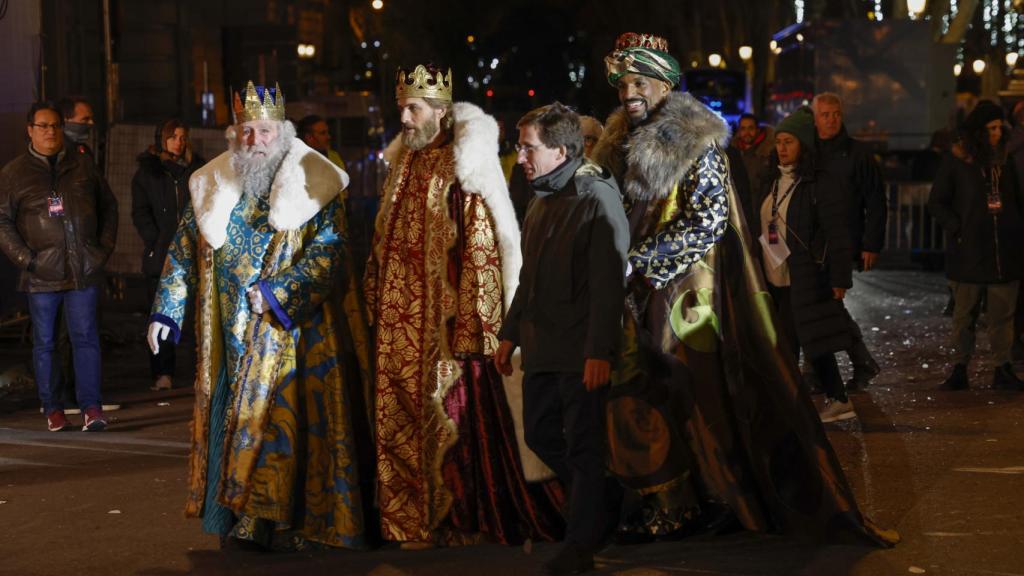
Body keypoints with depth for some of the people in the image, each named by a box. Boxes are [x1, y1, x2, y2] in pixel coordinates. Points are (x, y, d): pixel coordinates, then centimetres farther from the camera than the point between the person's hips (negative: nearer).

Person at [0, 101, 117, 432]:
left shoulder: (83, 166, 10)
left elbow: (108, 207, 17)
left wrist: (105, 247, 7)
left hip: (84, 269, 0)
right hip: (42, 274, 0)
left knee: (85, 337, -5)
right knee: (45, 342, 5)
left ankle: (92, 408, -5)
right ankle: (53, 410, 13)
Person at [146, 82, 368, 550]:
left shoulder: (313, 182, -3)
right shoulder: (212, 185, 9)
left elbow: (328, 249, -12)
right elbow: (184, 250, 13)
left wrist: (277, 292, -19)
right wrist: (166, 310, 7)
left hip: (294, 328, -4)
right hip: (230, 334, 4)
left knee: (286, 417, -3)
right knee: (231, 418, 5)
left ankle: (285, 520, 5)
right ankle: (241, 516, 15)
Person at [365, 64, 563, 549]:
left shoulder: (464, 170, -10)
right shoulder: (402, 165, 13)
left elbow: (483, 251, -15)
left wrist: (470, 323, -20)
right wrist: (375, 304, 17)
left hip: (443, 324, -7)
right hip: (400, 325, 7)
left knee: (452, 414, -3)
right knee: (401, 417, 9)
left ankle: (458, 522, 8)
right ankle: (416, 521, 19)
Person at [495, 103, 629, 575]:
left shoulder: (597, 199, -13)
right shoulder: (543, 199, 14)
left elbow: (609, 282, -19)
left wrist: (599, 351, -23)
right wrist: (510, 334, 19)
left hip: (581, 352, -9)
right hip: (542, 347, 9)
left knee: (582, 445, 0)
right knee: (540, 435, 14)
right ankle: (602, 509, 31)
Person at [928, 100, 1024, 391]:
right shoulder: (956, 163, 0)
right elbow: (936, 202, 2)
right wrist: (957, 229, -9)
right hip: (968, 253, -3)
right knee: (964, 314, 3)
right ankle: (960, 369, 10)